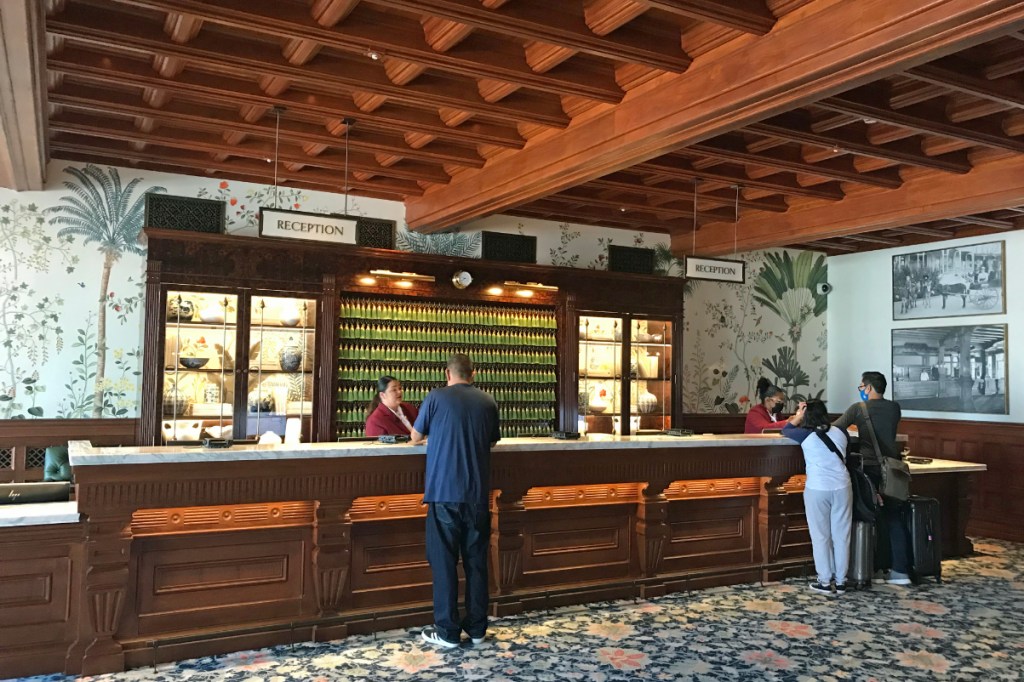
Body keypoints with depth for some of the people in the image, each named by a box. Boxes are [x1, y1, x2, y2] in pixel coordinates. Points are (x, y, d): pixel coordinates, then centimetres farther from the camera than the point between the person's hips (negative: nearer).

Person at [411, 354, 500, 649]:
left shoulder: (436, 397, -5)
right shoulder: (488, 402, 4)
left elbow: (416, 437, 7)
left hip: (444, 492, -3)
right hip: (478, 494, 3)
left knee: (444, 561, 5)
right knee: (476, 560, 11)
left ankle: (447, 631, 9)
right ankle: (477, 627, 18)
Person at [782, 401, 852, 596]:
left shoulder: (806, 435, -4)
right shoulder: (840, 432, 6)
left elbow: (785, 430, 13)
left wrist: (797, 417, 19)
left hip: (817, 489, -3)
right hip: (842, 487, 3)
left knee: (821, 536, 5)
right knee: (841, 535, 10)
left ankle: (825, 582, 9)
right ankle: (840, 581, 17)